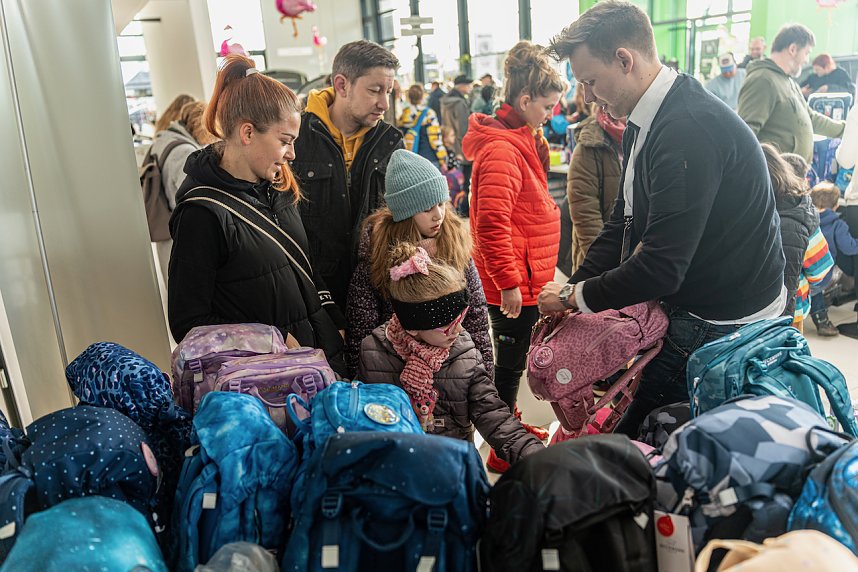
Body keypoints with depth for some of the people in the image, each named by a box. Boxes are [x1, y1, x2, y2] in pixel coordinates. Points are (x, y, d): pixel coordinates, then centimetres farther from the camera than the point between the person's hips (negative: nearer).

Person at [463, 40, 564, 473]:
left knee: (512, 359, 22)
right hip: (514, 282, -10)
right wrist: (508, 283, -24)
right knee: (509, 362, 3)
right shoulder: (502, 149, -20)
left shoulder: (522, 140, 13)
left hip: (524, 279, 10)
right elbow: (492, 223, -26)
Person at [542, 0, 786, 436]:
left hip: (724, 325, -9)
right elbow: (624, 224, 11)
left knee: (632, 436, -1)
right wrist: (569, 292, 3)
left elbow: (662, 266, -29)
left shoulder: (691, 130, -26)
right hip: (691, 307, 9)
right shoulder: (643, 122, 6)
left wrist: (576, 296, -15)